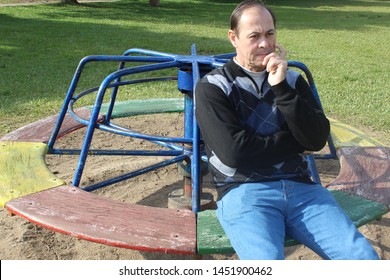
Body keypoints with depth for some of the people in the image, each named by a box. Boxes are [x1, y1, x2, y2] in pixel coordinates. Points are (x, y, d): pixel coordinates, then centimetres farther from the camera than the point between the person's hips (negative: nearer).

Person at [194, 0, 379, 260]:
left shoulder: (291, 79, 13)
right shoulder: (212, 87, 2)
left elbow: (318, 139, 0)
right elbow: (233, 152, -11)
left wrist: (282, 88, -10)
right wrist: (295, 140, -1)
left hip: (301, 187, 4)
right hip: (244, 190, -3)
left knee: (364, 257, -15)